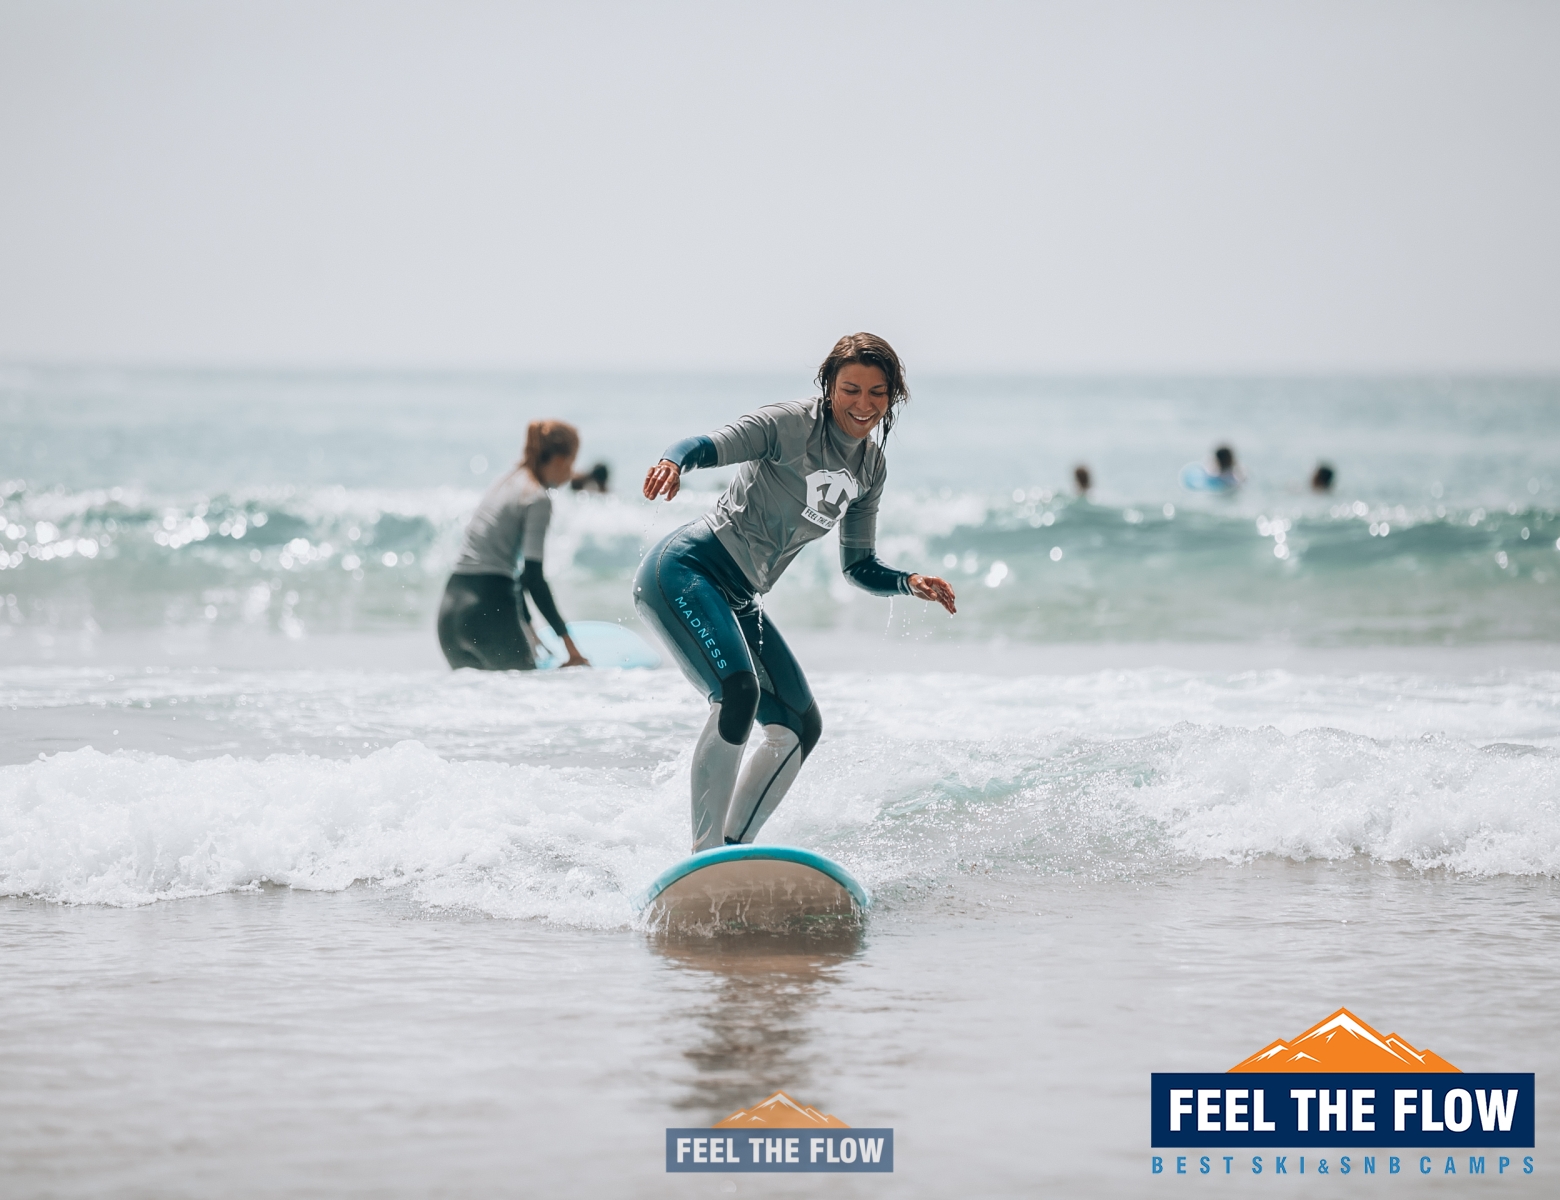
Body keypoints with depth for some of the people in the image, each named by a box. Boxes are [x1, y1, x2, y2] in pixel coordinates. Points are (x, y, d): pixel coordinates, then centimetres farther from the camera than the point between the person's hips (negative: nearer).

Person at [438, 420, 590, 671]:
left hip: (450, 605, 8)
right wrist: (566, 639, -8)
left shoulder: (507, 484, 20)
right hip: (489, 607, -8)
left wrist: (527, 627, 29)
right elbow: (533, 577, -11)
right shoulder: (538, 499, -5)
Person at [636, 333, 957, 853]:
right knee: (739, 691, -29)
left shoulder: (870, 468, 11)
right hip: (688, 570, -9)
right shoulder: (793, 425, -11)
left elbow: (857, 566, 17)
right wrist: (674, 462, -47)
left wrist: (910, 583, -2)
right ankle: (703, 857, -26)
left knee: (800, 726, 6)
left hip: (740, 600, 9)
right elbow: (712, 445, -24)